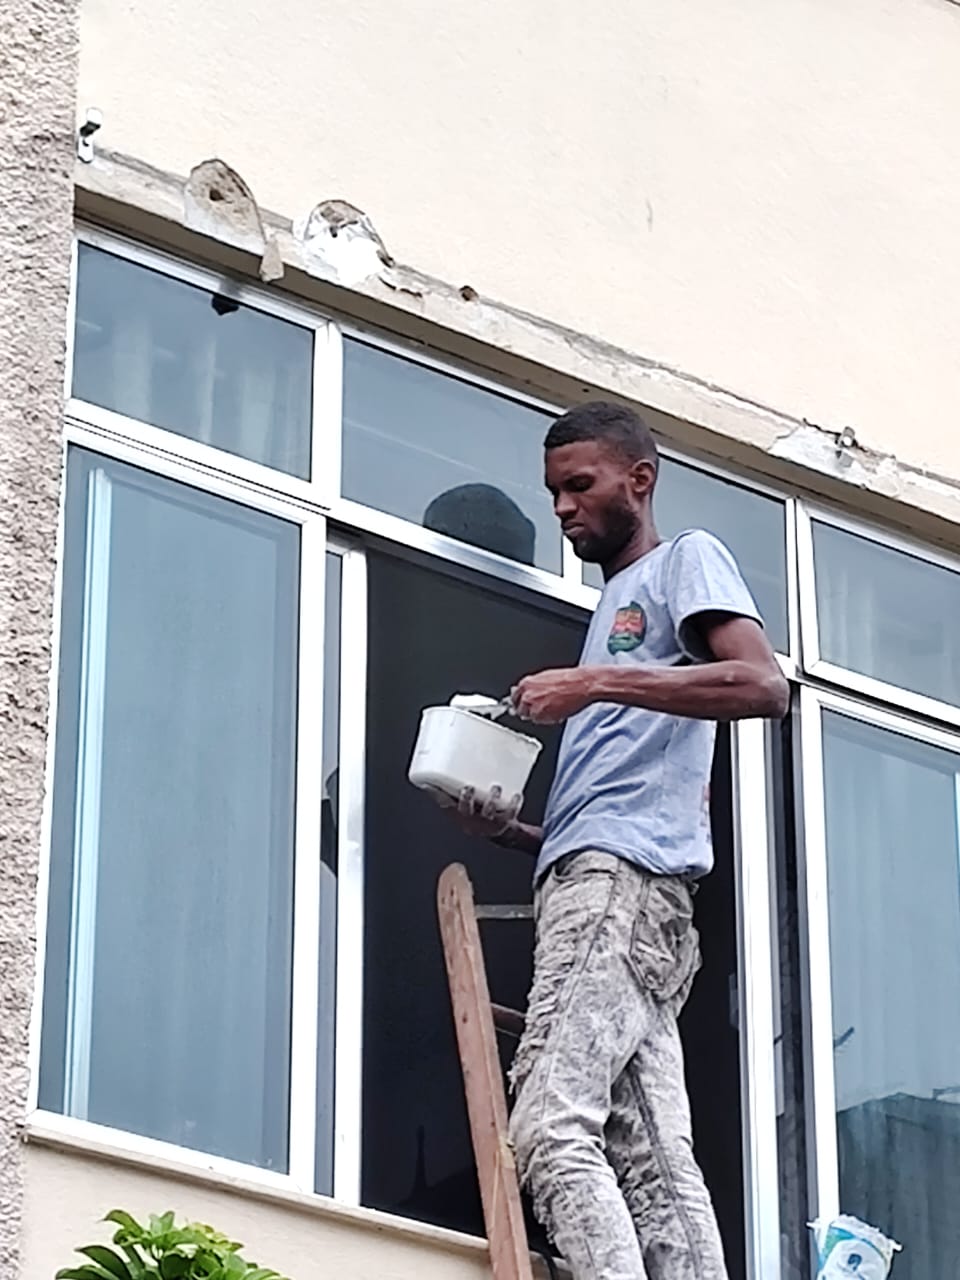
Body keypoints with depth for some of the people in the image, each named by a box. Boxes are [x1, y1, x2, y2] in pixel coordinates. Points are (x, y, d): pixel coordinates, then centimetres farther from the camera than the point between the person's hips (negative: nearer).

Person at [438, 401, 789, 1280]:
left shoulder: (687, 560, 9)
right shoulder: (617, 606, 34)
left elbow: (763, 683, -11)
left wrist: (597, 684, -14)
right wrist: (511, 830, 13)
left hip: (621, 881, -9)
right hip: (597, 880, 9)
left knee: (553, 1129, -23)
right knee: (656, 1169, -4)